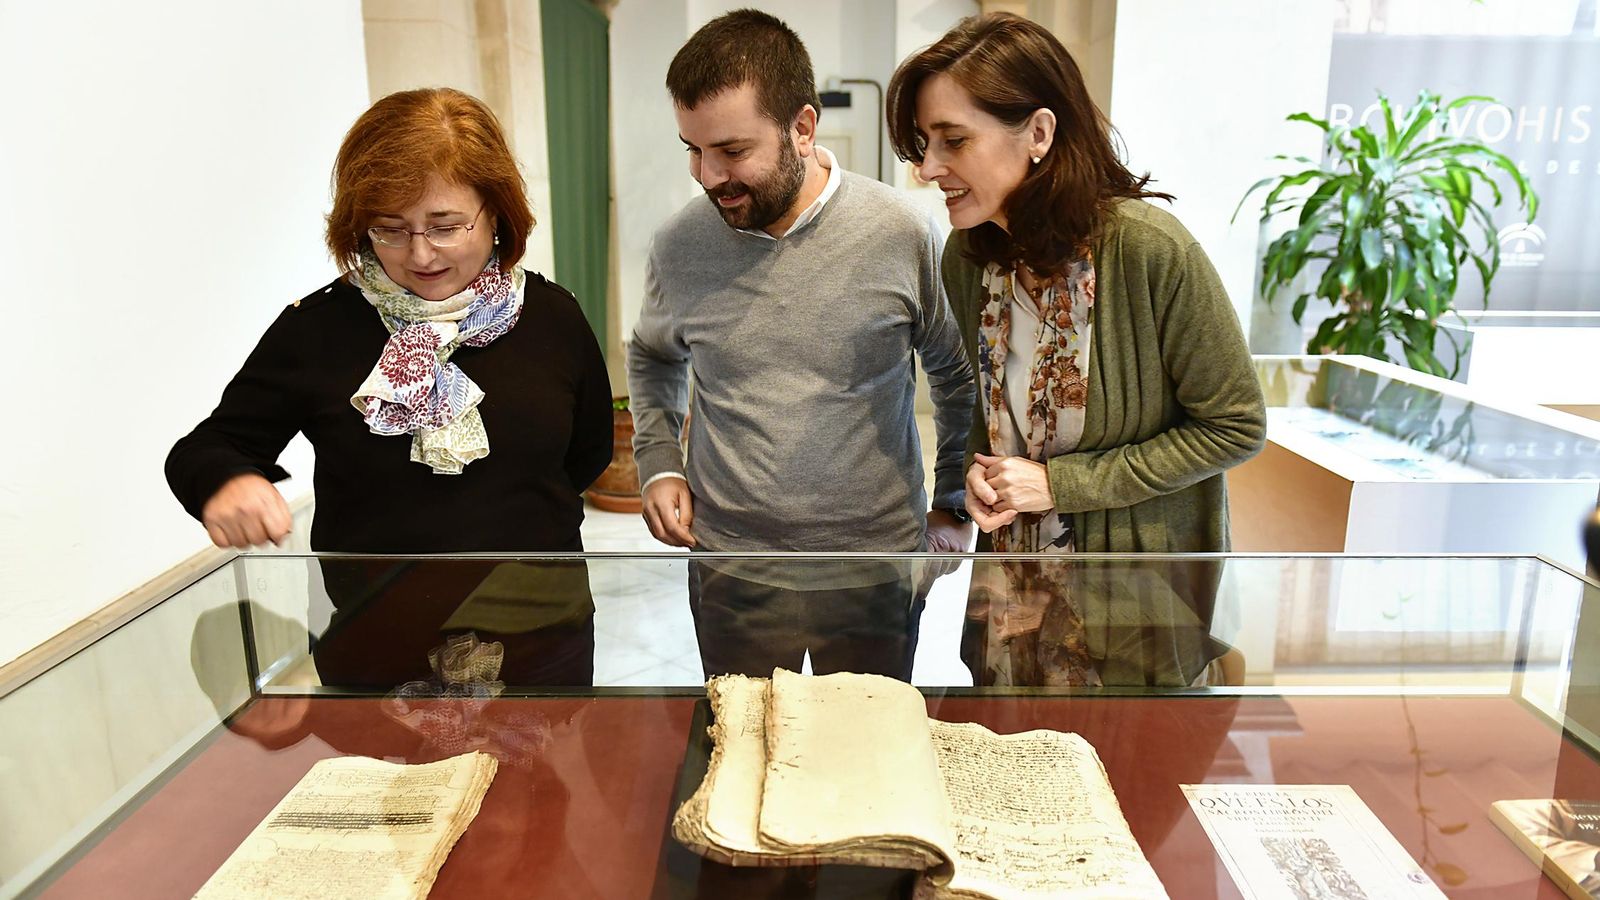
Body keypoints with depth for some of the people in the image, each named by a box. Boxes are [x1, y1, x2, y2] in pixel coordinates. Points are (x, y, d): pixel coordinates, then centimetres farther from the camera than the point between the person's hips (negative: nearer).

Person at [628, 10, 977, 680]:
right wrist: (658, 463, 2)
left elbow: (956, 373, 3)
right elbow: (653, 357, 15)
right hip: (731, 569, 2)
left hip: (878, 569, -1)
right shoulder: (678, 245, -5)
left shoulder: (901, 234, -11)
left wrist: (953, 503, 5)